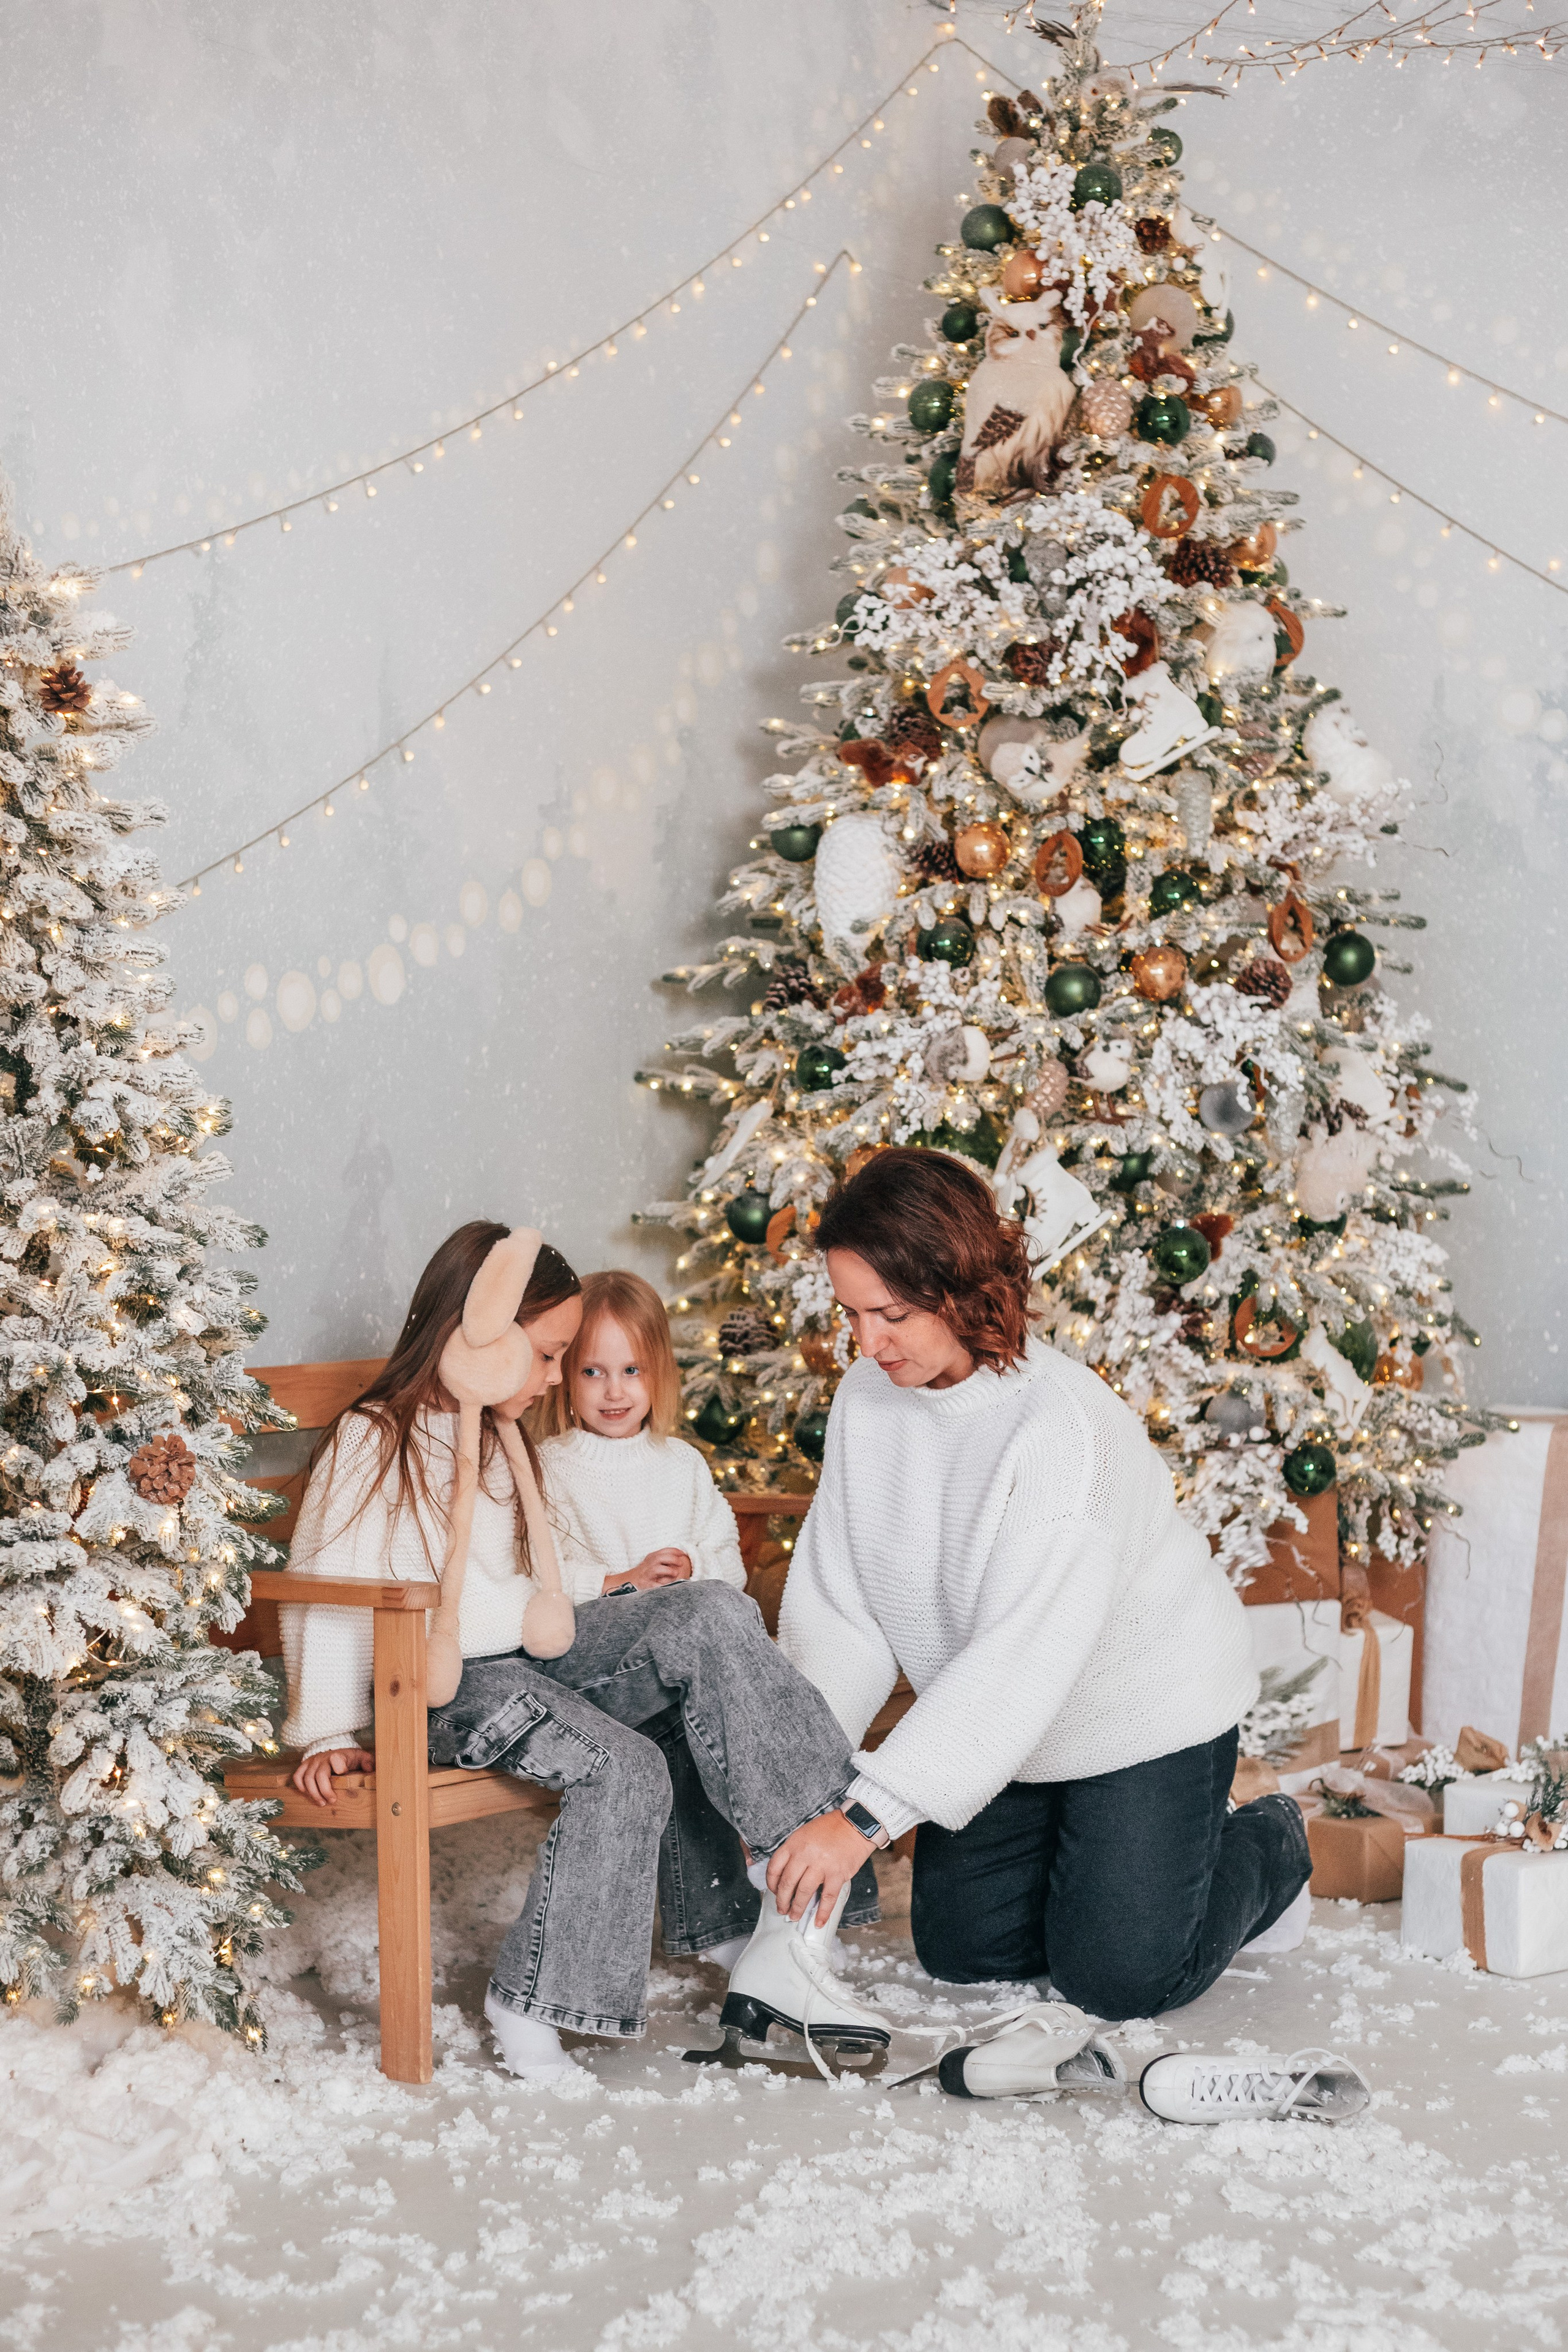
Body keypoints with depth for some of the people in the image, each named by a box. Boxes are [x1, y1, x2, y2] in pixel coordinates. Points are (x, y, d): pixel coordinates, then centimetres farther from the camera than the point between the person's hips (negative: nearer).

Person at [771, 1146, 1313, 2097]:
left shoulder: (1064, 1424, -34)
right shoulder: (867, 1397, -13)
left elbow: (1022, 1660, -38)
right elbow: (835, 1600, -10)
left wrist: (868, 1814, -42)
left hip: (1145, 1705, -6)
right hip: (1005, 1729, 6)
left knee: (1118, 1976, -2)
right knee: (960, 1948, 9)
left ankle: (1269, 1848, 25)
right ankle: (1092, 1845, 34)